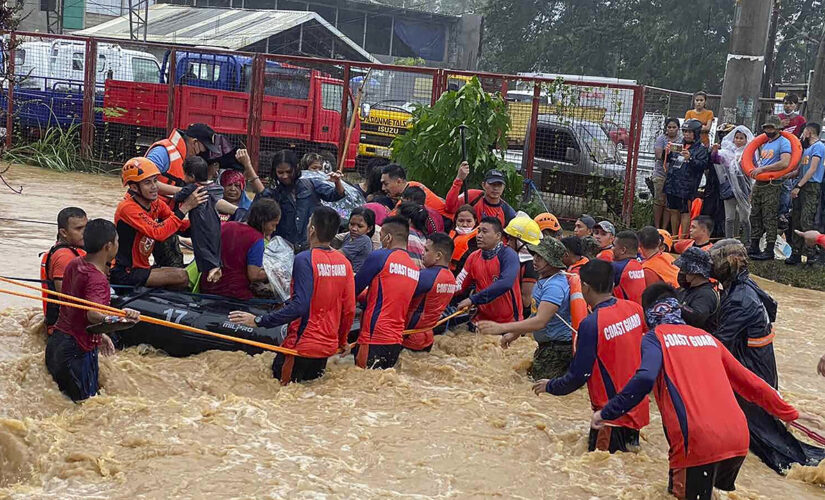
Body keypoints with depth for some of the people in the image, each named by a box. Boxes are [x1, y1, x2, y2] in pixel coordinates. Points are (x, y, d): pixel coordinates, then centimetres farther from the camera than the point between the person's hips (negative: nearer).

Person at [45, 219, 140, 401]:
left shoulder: (74, 264, 7)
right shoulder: (97, 279, -21)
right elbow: (93, 314, -39)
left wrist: (98, 335, 24)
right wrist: (118, 318, -59)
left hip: (56, 342, 9)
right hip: (77, 350, -9)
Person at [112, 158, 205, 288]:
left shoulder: (155, 203, 5)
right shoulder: (128, 208, -21)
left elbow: (181, 225, 1)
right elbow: (158, 233, -32)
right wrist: (185, 207, -32)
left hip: (141, 267, 9)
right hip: (124, 274, -9)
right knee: (181, 276, -21)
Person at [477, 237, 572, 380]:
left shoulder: (555, 287, -24)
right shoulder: (543, 280, 10)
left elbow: (540, 321, -32)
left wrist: (501, 328, -36)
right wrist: (514, 334, 16)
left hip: (558, 348, -10)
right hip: (546, 345, 10)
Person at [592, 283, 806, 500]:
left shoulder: (655, 337, 5)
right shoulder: (706, 337, 22)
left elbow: (645, 378, -15)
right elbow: (748, 381, 26)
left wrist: (607, 413, -8)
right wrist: (789, 413, 36)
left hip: (697, 444, -6)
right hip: (738, 440, 6)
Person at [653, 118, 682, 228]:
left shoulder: (682, 140, 6)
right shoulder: (661, 138, 1)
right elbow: (658, 156, -8)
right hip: (661, 174, -1)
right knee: (659, 201, -2)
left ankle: (664, 228, 7)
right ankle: (657, 227, 7)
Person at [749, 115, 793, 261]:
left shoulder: (784, 142, -7)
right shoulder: (765, 144, 20)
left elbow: (785, 163, -21)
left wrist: (762, 169, -21)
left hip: (772, 185, -9)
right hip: (758, 184, 9)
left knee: (769, 218, -8)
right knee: (755, 216, 10)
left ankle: (769, 250, -7)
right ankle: (754, 248, 16)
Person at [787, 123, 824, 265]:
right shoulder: (807, 148, 22)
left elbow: (812, 169, -15)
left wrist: (798, 186, -17)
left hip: (812, 187, -9)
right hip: (801, 187, 9)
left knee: (806, 221, -14)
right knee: (796, 220, 6)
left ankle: (809, 254, -13)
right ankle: (796, 253, 10)